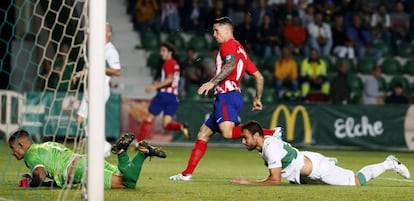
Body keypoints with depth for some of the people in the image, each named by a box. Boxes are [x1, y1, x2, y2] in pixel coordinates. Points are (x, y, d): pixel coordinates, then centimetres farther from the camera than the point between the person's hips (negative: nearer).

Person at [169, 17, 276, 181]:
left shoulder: (228, 45, -1)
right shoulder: (241, 50, 26)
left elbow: (230, 65, -22)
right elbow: (259, 77, 26)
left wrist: (212, 82, -27)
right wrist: (257, 99, 31)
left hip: (227, 95, -11)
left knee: (228, 132, -31)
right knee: (203, 134, 12)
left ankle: (273, 134, -33)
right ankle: (187, 174, 12)